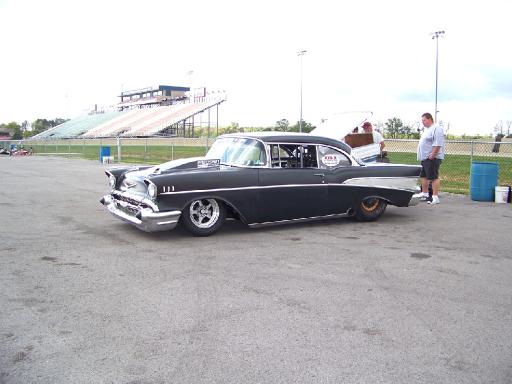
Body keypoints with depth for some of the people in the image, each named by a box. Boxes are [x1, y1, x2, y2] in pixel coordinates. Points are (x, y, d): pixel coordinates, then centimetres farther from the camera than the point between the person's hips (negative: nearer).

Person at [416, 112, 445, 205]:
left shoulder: (436, 129, -13)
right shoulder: (427, 129, 19)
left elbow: (437, 144, -21)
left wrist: (432, 155, -23)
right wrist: (421, 157, 20)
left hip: (431, 158, -11)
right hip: (424, 158, 11)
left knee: (434, 177, -10)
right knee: (423, 176, 17)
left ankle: (435, 198, -10)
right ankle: (424, 194, 29)